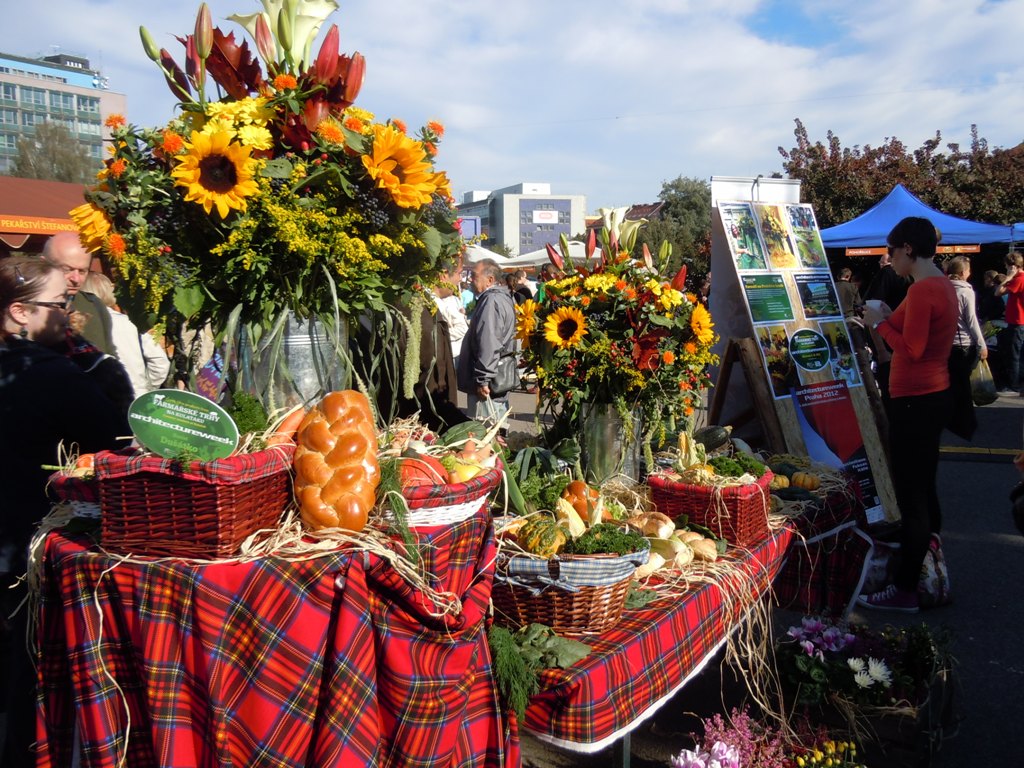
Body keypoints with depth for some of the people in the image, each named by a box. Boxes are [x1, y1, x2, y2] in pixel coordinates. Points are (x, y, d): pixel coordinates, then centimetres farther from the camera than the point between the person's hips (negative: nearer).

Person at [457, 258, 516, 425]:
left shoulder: (491, 301, -16)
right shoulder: (502, 297, 17)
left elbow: (488, 345, -24)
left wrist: (483, 379, -23)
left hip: (488, 382, -11)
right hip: (499, 379, 11)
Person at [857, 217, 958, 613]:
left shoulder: (922, 291, -19)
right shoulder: (943, 285, 12)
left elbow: (911, 350, -22)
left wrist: (880, 323, -9)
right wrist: (892, 319, 9)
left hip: (915, 401, -11)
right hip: (935, 394, 11)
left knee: (910, 495, -4)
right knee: (924, 487, 20)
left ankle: (905, 590, 4)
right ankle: (929, 567, 33)